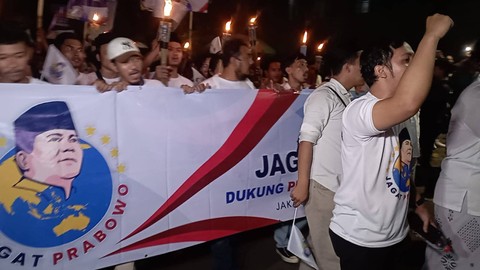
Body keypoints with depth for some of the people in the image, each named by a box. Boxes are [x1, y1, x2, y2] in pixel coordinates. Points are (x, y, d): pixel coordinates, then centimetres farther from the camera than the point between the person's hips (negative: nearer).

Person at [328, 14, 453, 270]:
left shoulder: (397, 115, 7)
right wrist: (432, 35, -34)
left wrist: (418, 203, 19)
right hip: (359, 238, -8)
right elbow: (409, 103, -45)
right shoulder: (358, 111, -25)